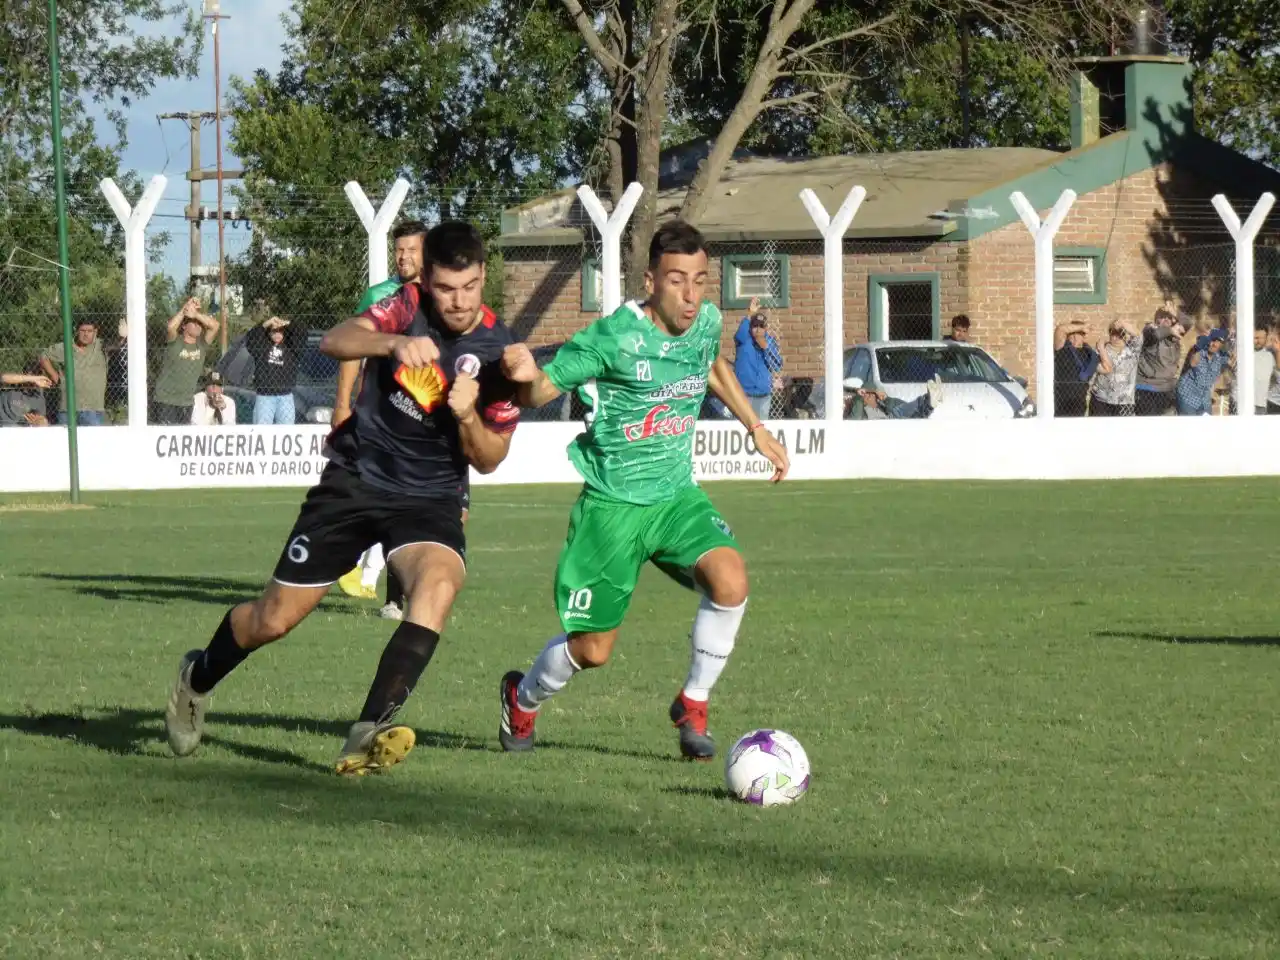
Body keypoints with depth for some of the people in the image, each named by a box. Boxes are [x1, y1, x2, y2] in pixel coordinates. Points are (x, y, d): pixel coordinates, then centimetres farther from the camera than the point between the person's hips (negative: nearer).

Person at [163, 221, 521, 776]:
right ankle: (198, 678, 39)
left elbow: (488, 461, -2)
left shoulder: (498, 353, -8)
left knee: (438, 584, -33)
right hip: (355, 481, 0)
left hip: (429, 500, 0)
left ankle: (368, 735, -38)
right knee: (274, 619, 5)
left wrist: (468, 418, -23)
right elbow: (334, 341, -27)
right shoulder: (408, 308, -10)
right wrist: (395, 342, -45)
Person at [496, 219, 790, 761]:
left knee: (730, 579, -25)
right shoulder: (615, 337, -21)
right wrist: (524, 377, -39)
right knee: (591, 650, 1)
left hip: (677, 494, 4)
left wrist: (755, 426, 19)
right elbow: (541, 391, -16)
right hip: (612, 503, -4)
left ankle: (692, 706, -3)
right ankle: (523, 699, 35)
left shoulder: (706, 323, -4)